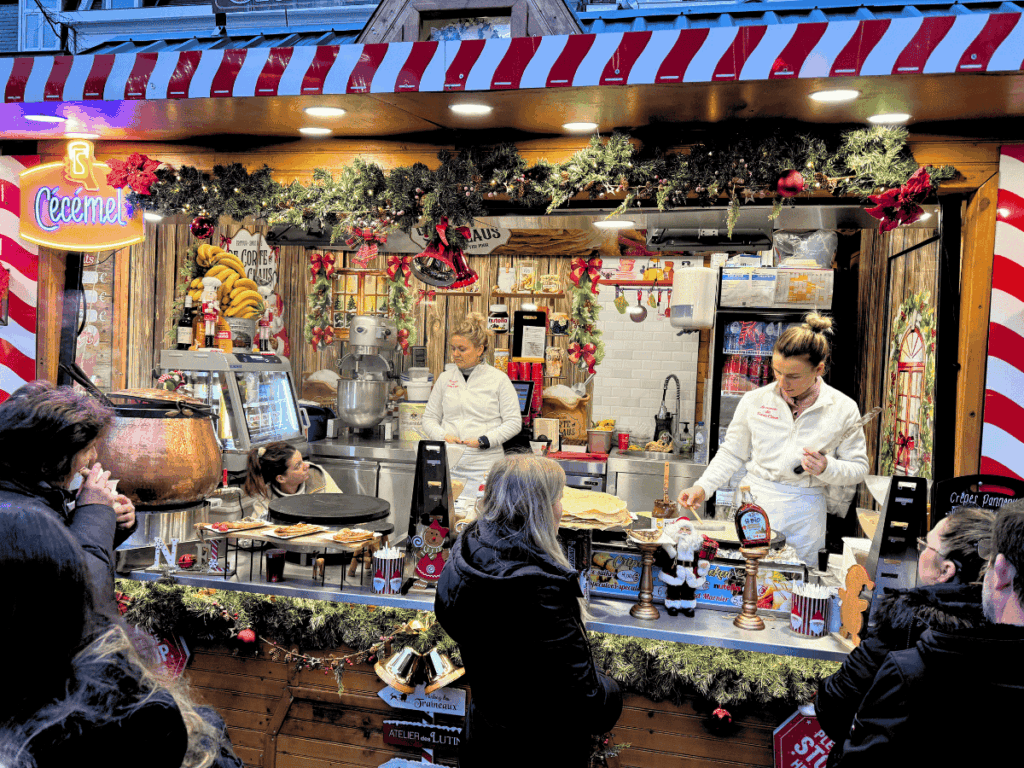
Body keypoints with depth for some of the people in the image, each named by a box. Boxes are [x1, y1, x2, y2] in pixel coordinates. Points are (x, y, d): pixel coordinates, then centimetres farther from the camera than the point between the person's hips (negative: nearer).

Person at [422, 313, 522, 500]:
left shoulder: (499, 379, 2)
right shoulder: (445, 378, 12)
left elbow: (514, 422, 0)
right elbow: (429, 418, 17)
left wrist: (483, 441, -12)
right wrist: (443, 436, -4)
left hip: (485, 467, -3)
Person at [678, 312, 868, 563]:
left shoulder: (843, 409, -2)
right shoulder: (754, 400, 1)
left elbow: (859, 468, 4)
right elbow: (732, 453, 9)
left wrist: (827, 468, -16)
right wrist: (703, 487, -3)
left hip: (803, 517, -1)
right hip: (753, 504, 1)